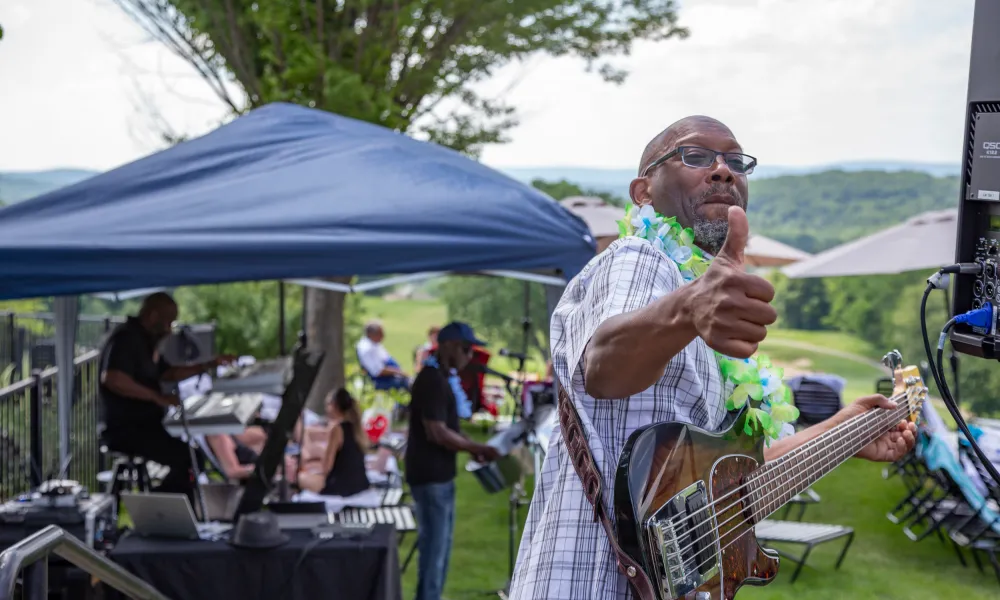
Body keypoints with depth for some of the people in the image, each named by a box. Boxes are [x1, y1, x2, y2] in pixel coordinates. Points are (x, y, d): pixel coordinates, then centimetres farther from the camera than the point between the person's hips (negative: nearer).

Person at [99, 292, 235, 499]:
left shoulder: (145, 340, 16)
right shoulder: (125, 338, -16)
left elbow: (167, 374, 26)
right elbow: (113, 379, -32)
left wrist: (209, 365, 17)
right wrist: (158, 397, -29)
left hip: (145, 423, 10)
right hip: (126, 430, -10)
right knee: (188, 457, -21)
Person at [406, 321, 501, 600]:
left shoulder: (438, 379, 14)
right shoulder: (432, 381, -18)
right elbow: (437, 433, -23)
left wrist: (471, 448, 9)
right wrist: (477, 448, -15)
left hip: (439, 475, 10)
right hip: (431, 477, -10)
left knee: (440, 546, 17)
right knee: (434, 547, -4)